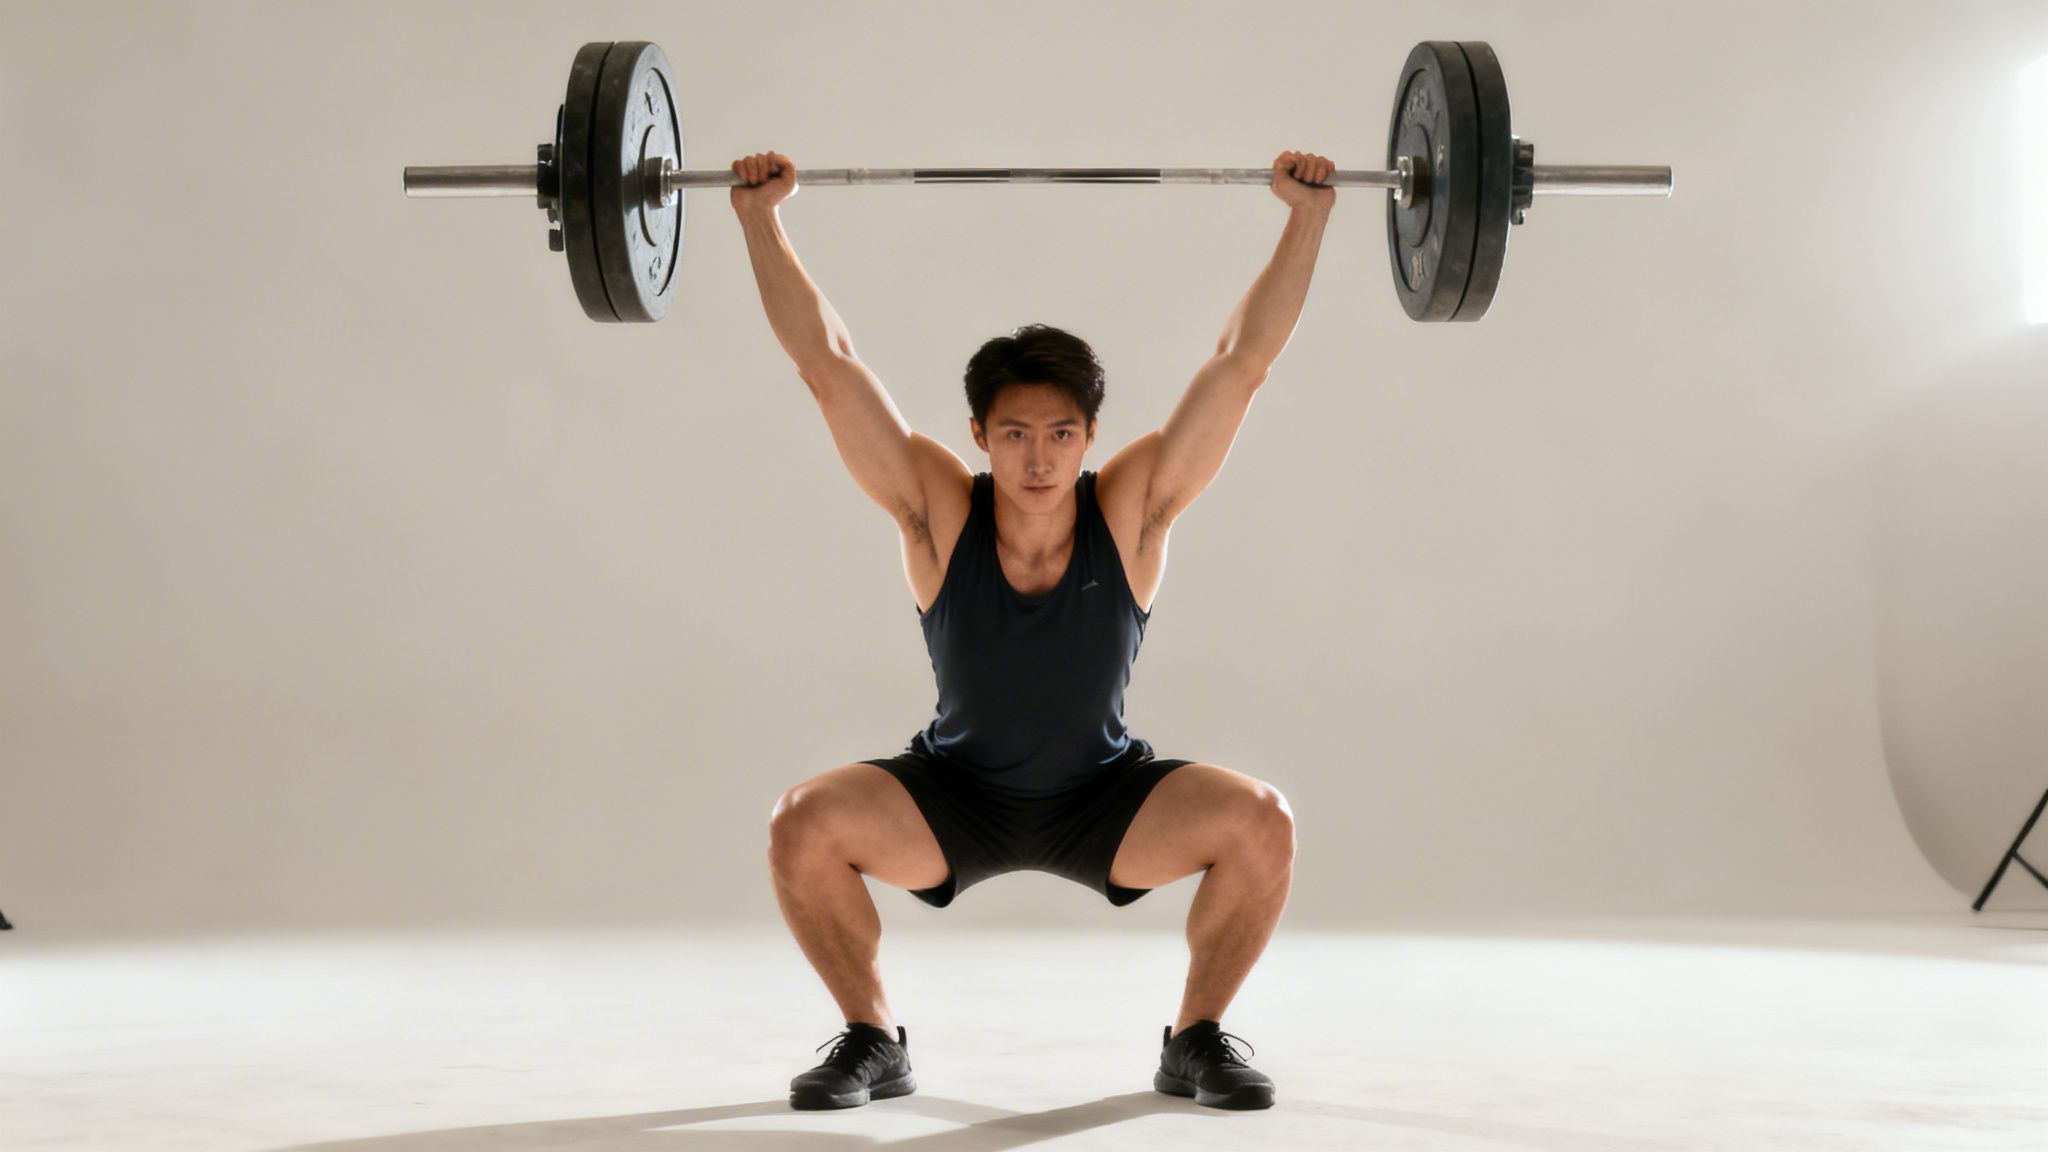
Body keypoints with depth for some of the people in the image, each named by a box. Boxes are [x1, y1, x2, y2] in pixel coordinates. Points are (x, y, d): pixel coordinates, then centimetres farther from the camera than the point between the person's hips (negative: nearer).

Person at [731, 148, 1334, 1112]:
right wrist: (761, 218, -23)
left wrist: (1306, 216, -25)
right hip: (955, 797, 0)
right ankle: (871, 1041, -3)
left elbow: (1242, 360, -23)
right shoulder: (940, 515, -22)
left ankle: (1198, 1040, -2)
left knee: (1259, 823, -26)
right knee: (804, 824, -26)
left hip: (1106, 798, 0)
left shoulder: (1130, 511, -22)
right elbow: (826, 360, -22)